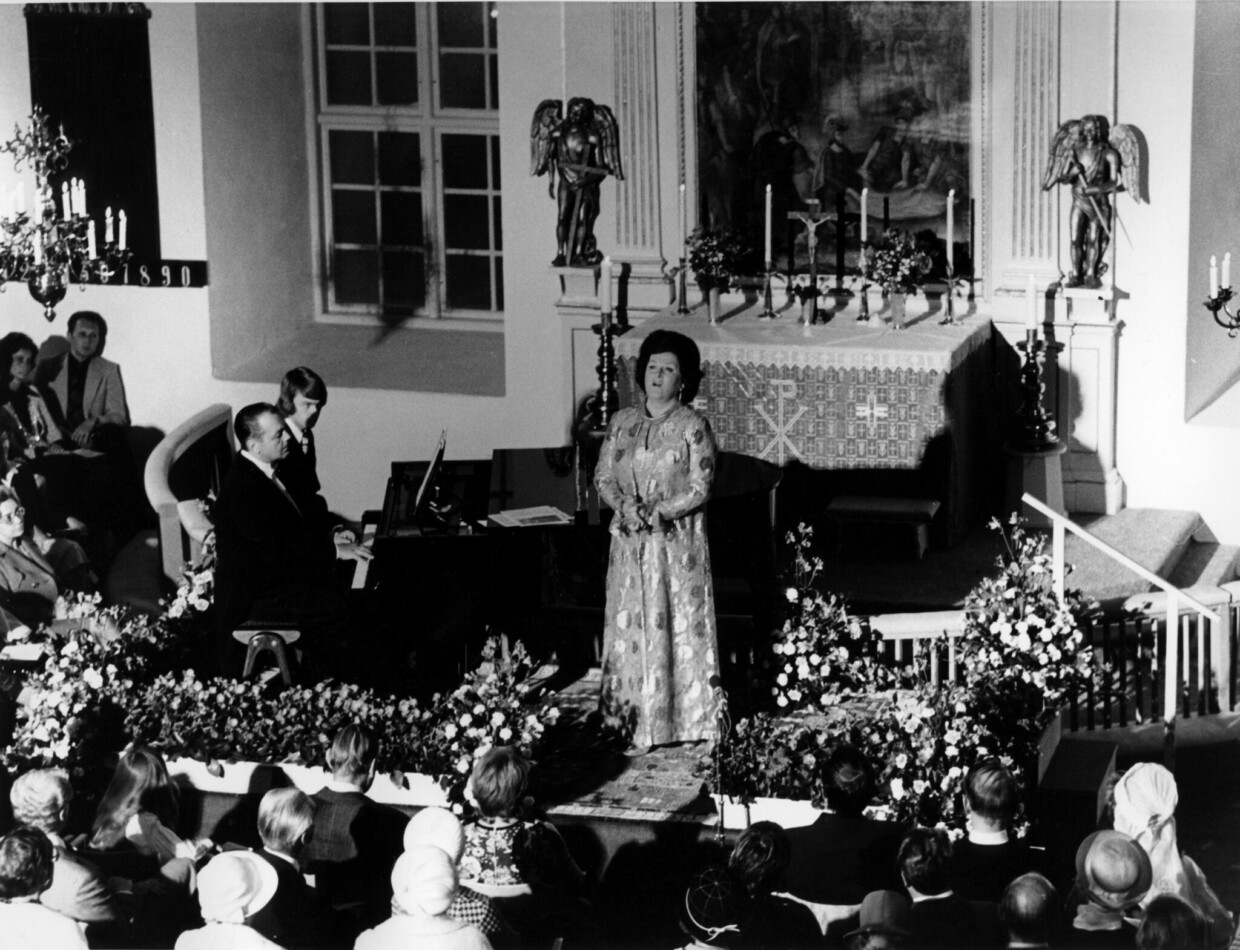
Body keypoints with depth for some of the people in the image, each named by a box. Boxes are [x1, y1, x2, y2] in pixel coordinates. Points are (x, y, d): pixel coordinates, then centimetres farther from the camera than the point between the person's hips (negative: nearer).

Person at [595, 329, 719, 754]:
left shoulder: (692, 426, -5)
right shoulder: (622, 422, 9)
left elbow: (699, 489, -9)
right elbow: (604, 477, 8)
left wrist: (655, 513, -18)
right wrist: (624, 505, -11)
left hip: (677, 545, -4)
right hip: (630, 544, 4)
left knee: (678, 627, -2)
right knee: (629, 627, 5)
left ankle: (684, 720, 4)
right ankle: (634, 717, 13)